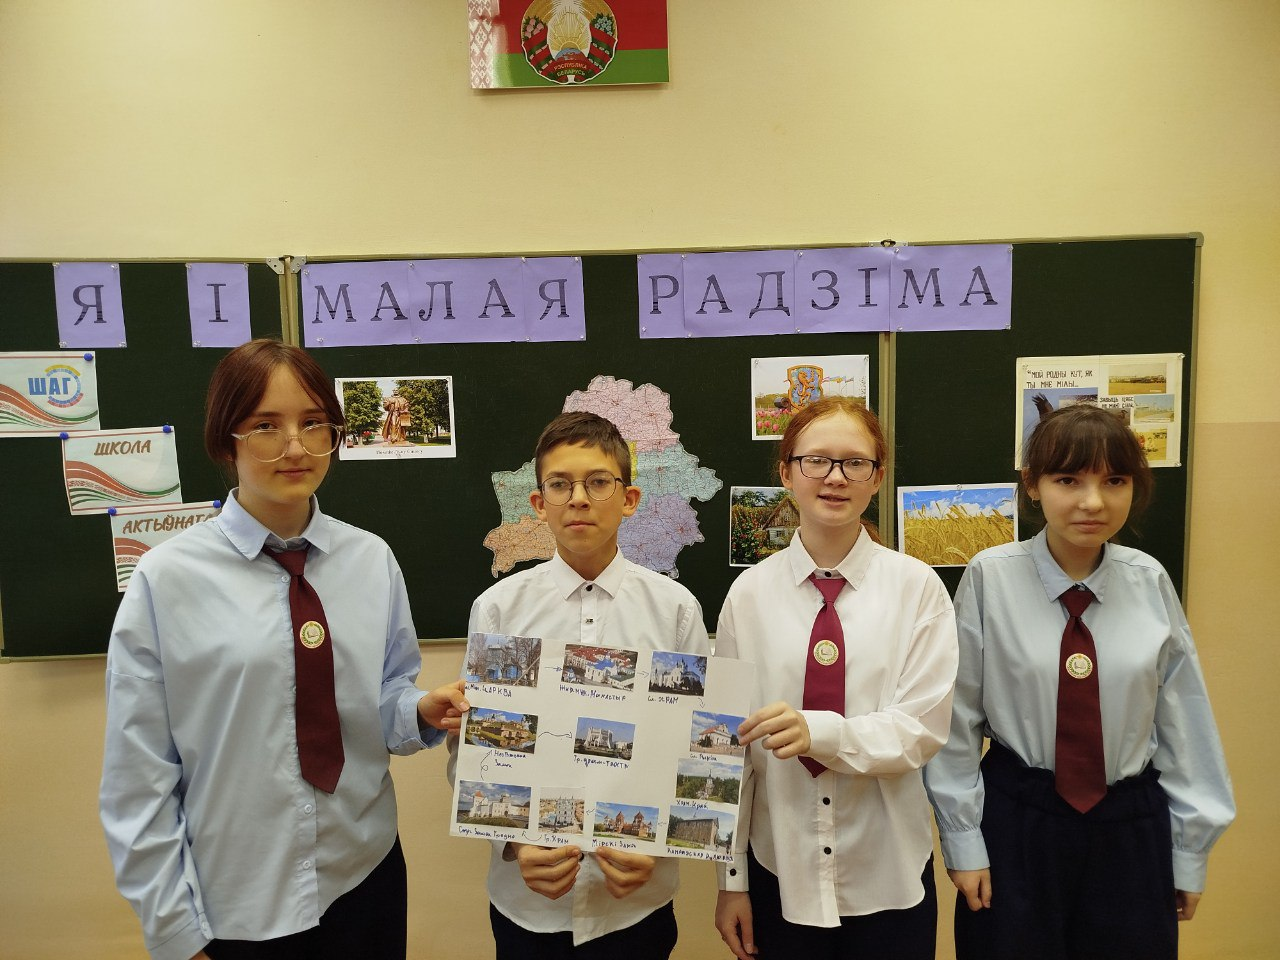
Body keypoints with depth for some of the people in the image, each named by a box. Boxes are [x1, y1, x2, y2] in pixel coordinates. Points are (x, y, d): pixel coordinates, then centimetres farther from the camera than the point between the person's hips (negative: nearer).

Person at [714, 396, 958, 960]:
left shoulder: (917, 587, -7)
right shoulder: (750, 593, -5)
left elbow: (924, 729, -11)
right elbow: (731, 745, -2)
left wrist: (818, 732, -28)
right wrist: (730, 881, 0)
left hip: (889, 875, 0)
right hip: (780, 870, 1)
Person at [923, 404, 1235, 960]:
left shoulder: (1149, 583, -5)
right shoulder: (991, 578, -13)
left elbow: (1183, 722, 1)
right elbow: (957, 719, -7)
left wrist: (1191, 850, 6)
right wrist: (963, 840, -4)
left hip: (1133, 831, 2)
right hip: (1016, 827, -2)